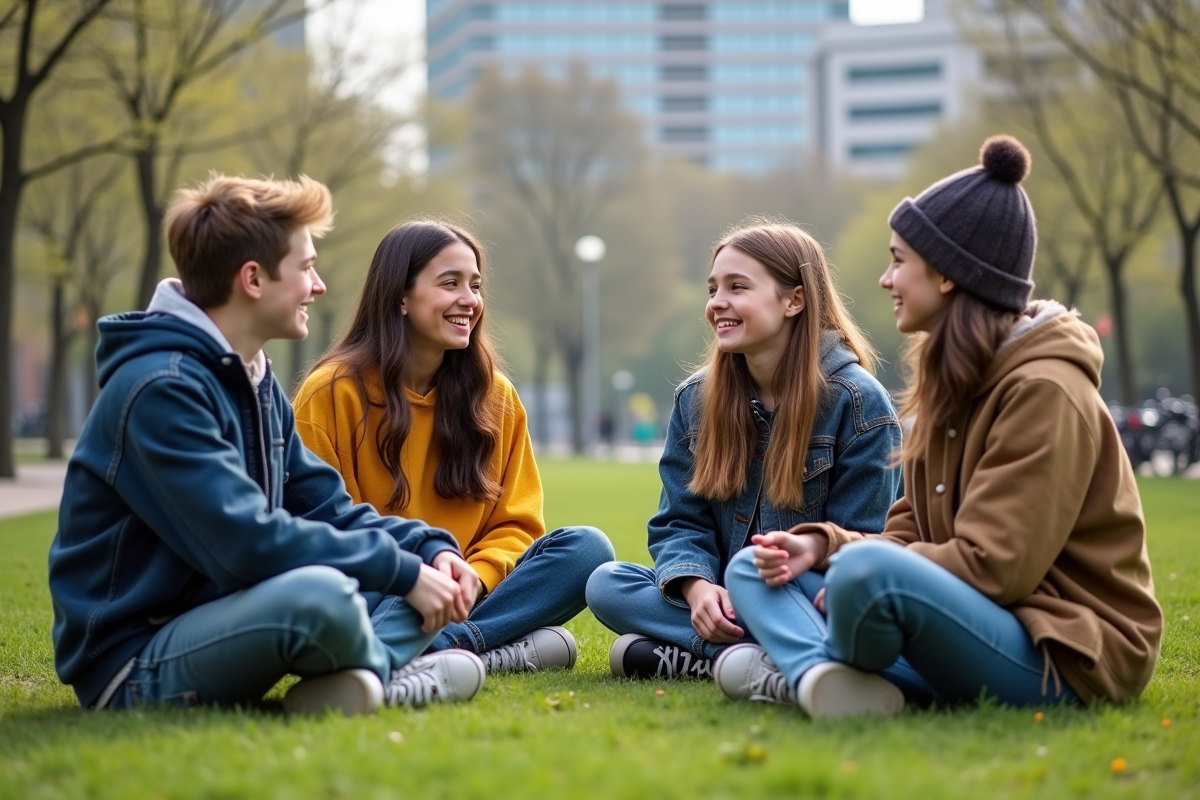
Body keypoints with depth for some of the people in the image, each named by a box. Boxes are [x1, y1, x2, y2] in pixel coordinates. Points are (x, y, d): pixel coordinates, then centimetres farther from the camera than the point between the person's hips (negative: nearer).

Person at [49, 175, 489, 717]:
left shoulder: (257, 384, 11)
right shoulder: (159, 389, -19)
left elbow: (327, 507, 11)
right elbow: (247, 543, -27)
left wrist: (430, 549, -7)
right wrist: (402, 571, -22)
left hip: (220, 620, 10)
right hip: (135, 665, -9)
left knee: (434, 569, 7)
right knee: (321, 592, -36)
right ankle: (390, 670, -6)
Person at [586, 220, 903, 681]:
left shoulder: (857, 401, -7)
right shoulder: (696, 400, 8)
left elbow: (859, 545, -10)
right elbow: (680, 522, 4)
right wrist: (697, 588, -19)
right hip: (726, 593, 5)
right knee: (605, 584, -17)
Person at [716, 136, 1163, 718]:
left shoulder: (1043, 388, -15)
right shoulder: (955, 380, 14)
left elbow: (995, 566, -21)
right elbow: (913, 537, 13)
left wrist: (854, 565, -12)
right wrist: (823, 544, -4)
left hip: (1066, 656, -9)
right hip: (983, 622, 10)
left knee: (869, 572, -37)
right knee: (753, 569, 4)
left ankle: (797, 671, -8)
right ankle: (823, 674, -25)